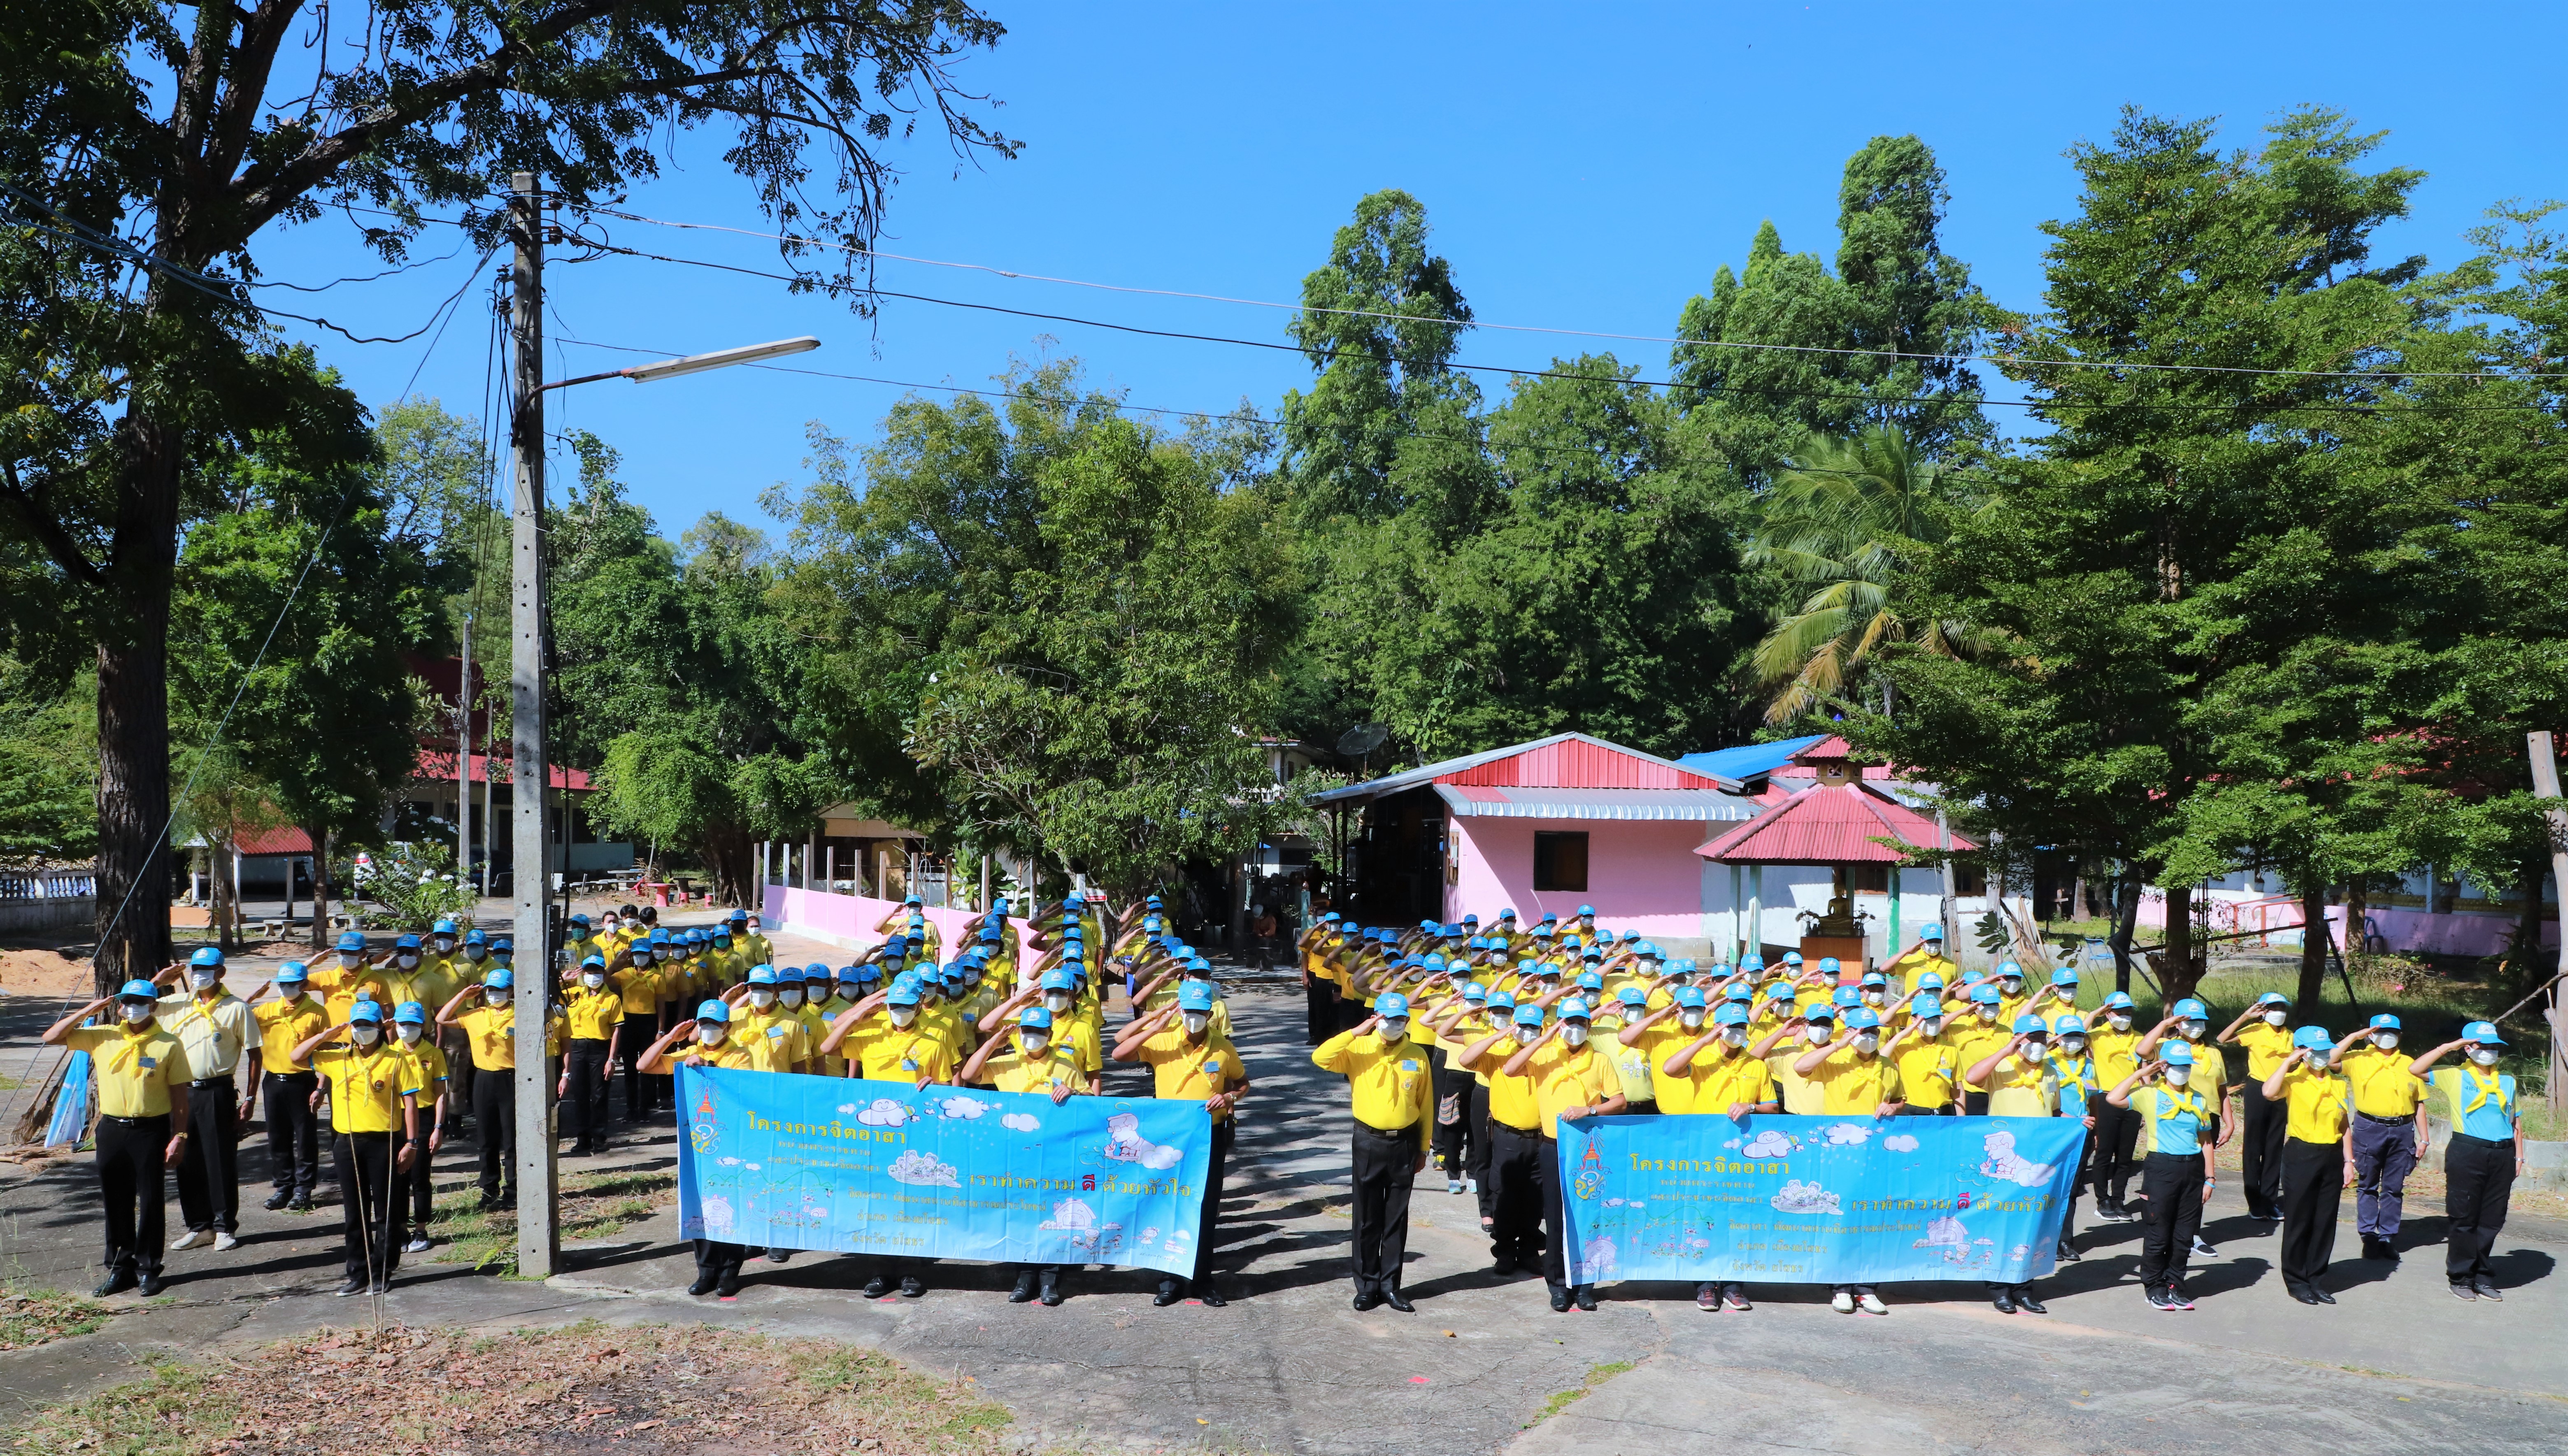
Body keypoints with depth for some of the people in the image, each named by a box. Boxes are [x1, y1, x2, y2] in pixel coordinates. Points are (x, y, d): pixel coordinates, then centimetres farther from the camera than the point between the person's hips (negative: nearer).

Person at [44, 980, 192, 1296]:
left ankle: (147, 1269, 14)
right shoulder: (102, 1037, 5)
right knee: (115, 1203, 10)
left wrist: (180, 1136, -7)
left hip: (150, 1131, -3)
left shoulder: (169, 1045, -4)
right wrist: (88, 1011, -6)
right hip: (111, 1130, 3)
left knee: (150, 1202, 3)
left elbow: (179, 1094, -3)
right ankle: (120, 1268, 21)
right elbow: (51, 1038, 3)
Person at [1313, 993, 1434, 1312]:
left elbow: (1425, 1105, 7)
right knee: (1367, 1219, 6)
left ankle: (1390, 1285, 18)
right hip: (1369, 1142, -1)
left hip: (1404, 1144, 2)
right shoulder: (1359, 1049, -5)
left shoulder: (1417, 1055, 1)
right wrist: (1356, 1032, -23)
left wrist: (1423, 1149, 8)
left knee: (1397, 1219, 8)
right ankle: (1367, 1286, 16)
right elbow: (1320, 1058, -22)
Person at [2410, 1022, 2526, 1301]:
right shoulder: (2455, 1078, 5)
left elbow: (2516, 1121, 20)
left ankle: (2483, 1278, 17)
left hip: (2502, 1155, 4)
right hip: (2467, 1153, -4)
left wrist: (2519, 1156, 11)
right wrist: (2448, 1047, -5)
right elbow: (2415, 1069, -5)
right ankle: (2461, 1278, 7)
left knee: (2492, 1220, 6)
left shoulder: (2508, 1083, 17)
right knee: (2464, 1219, -1)